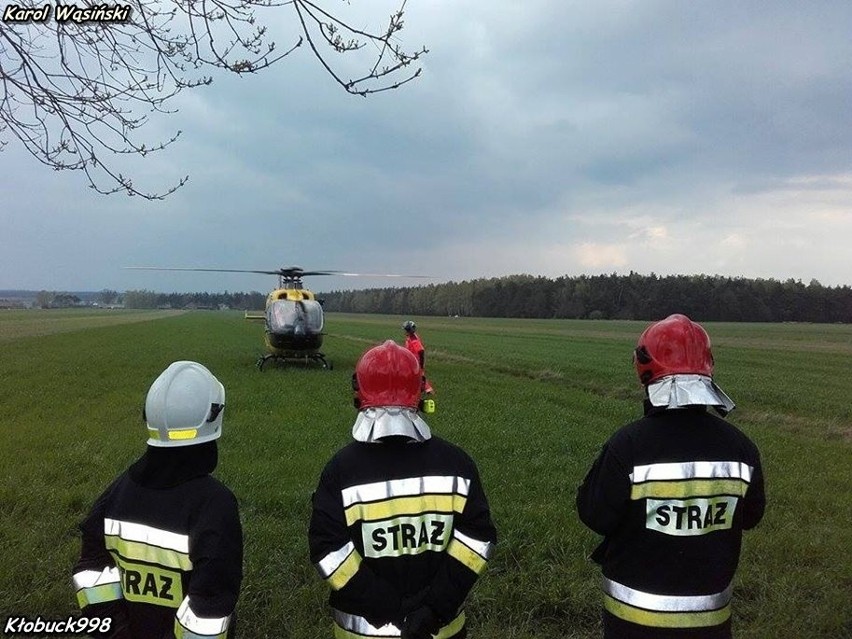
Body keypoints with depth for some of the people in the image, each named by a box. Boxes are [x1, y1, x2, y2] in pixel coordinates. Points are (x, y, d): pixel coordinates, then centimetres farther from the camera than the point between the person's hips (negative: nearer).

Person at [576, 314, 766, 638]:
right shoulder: (740, 447, -11)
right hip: (710, 612, 3)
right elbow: (750, 516, 4)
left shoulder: (627, 445, -24)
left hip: (635, 612, -2)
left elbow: (595, 516, -14)